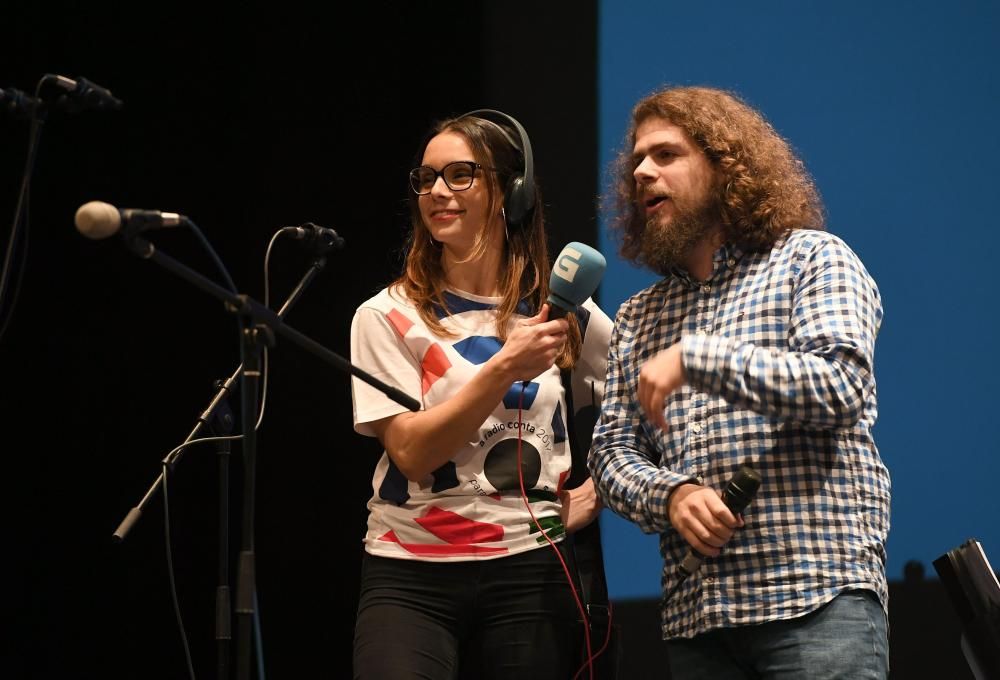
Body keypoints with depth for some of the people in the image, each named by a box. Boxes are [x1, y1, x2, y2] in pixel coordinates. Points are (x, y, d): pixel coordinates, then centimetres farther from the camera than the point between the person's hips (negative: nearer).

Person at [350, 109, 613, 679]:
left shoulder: (563, 313, 5)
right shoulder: (389, 316, 0)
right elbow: (411, 452, -11)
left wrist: (592, 496, 6)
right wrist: (505, 368, -19)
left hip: (529, 573, 2)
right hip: (412, 575, -2)